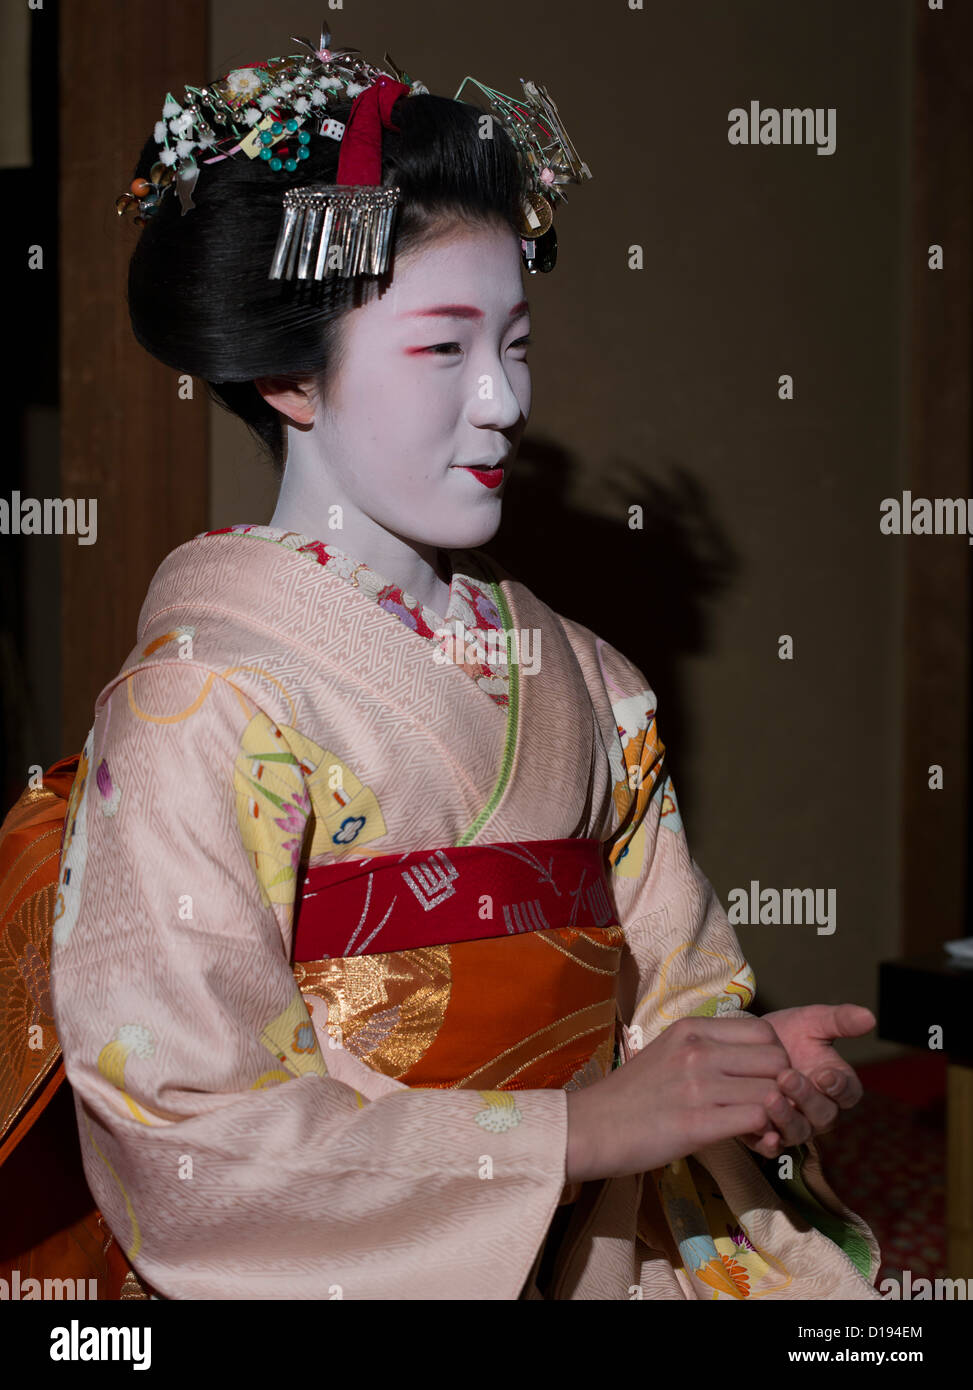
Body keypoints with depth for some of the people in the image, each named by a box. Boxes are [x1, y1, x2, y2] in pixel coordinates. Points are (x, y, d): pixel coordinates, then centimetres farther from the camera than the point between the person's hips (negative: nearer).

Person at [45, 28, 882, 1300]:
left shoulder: (580, 680, 6)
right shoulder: (199, 703, -10)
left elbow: (671, 991, 11)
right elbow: (192, 1136, -15)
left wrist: (753, 1070, -10)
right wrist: (583, 1127, -17)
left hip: (599, 1250, 3)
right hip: (347, 1269, -2)